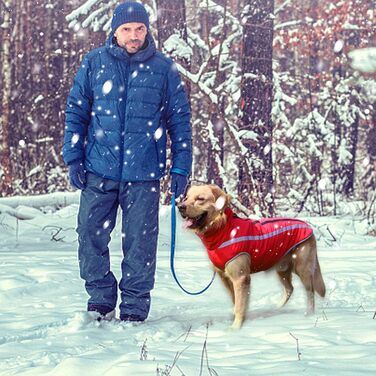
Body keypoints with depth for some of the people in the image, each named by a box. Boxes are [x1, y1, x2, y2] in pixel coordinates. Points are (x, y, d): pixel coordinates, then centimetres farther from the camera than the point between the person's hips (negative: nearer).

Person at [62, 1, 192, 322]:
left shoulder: (163, 69, 4)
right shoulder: (94, 64, 5)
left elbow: (180, 120, 7)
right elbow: (76, 113, 9)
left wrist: (181, 169, 2)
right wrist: (73, 159, 2)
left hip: (143, 174, -1)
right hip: (98, 170, 1)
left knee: (140, 242, 1)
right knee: (91, 235, 1)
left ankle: (135, 305, 13)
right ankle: (100, 299, 15)